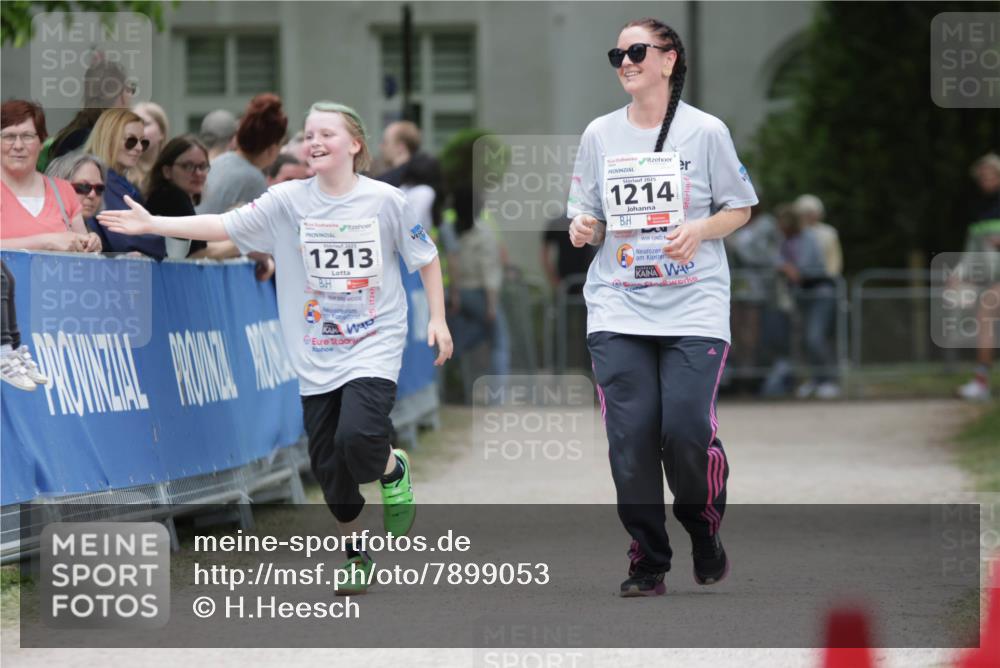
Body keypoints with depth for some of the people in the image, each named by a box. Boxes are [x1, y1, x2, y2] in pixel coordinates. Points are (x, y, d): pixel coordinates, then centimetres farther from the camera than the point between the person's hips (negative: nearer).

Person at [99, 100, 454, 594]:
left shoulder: (385, 201, -7)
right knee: (328, 463, 5)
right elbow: (225, 225, -8)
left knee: (358, 438, -24)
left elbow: (426, 258, 5)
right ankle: (355, 554, 26)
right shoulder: (288, 200, -3)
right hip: (316, 355, 3)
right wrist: (152, 224, -15)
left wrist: (437, 318, 1)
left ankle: (393, 470, 12)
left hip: (373, 345, -3)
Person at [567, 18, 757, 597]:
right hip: (619, 306, 3)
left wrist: (697, 231, -13)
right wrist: (584, 230, -7)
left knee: (688, 429, -14)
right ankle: (648, 561, 6)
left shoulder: (706, 131, 0)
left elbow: (740, 209, 5)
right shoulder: (600, 134, 9)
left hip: (693, 305, -3)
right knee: (630, 436, -7)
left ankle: (706, 531, 15)